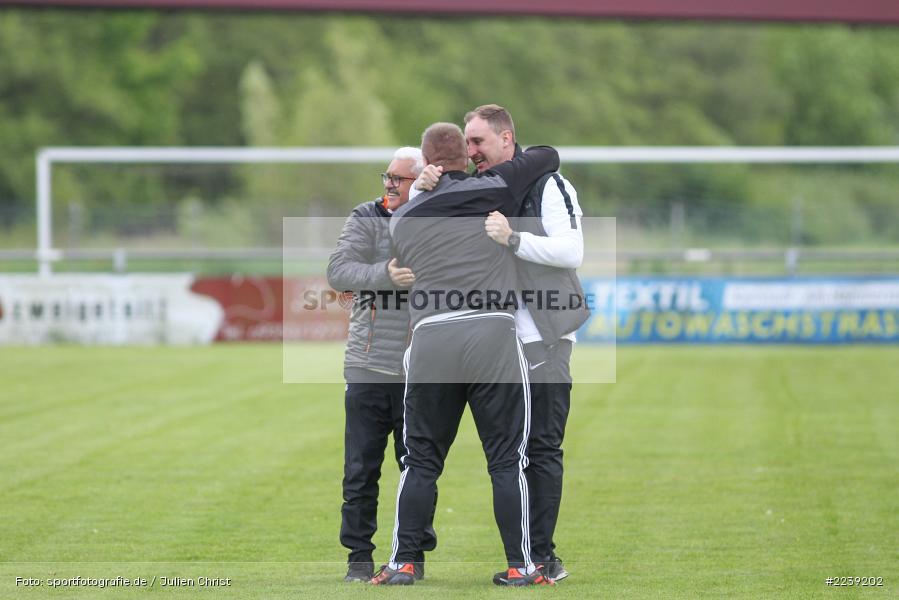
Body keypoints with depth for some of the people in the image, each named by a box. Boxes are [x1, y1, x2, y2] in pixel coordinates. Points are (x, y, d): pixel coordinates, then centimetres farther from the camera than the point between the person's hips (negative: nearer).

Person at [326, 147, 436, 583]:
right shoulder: (366, 220, 1)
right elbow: (339, 271, -12)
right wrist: (384, 275, -29)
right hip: (368, 370, 0)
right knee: (361, 469, 3)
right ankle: (359, 555, 12)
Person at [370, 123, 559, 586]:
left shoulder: (402, 218, 16)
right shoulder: (495, 190, 11)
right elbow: (549, 157, 25)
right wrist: (508, 157, 43)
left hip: (429, 339, 2)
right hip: (493, 333, -2)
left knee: (421, 460, 13)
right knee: (508, 460, 6)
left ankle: (403, 563, 12)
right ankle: (518, 566, 5)